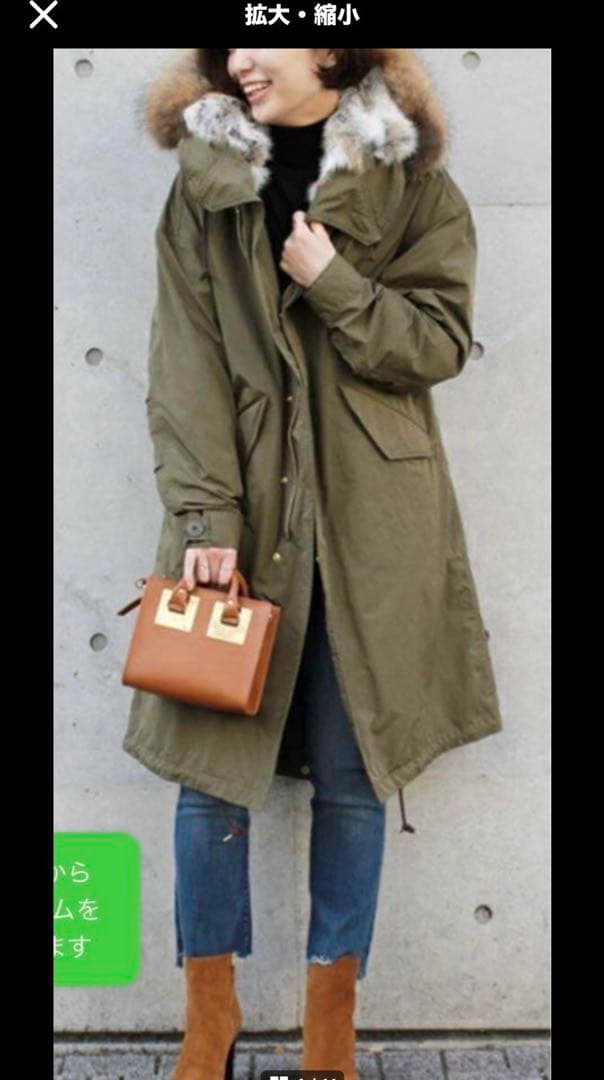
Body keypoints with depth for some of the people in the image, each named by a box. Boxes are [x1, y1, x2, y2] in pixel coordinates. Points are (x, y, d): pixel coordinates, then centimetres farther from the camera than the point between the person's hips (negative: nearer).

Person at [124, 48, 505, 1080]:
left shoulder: (414, 184, 6)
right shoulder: (202, 188, 8)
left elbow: (441, 340, 0)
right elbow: (185, 364, -1)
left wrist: (333, 283, -14)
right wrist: (204, 512, -11)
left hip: (368, 521, 0)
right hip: (240, 508, 1)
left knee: (352, 771, 4)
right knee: (210, 762, 1)